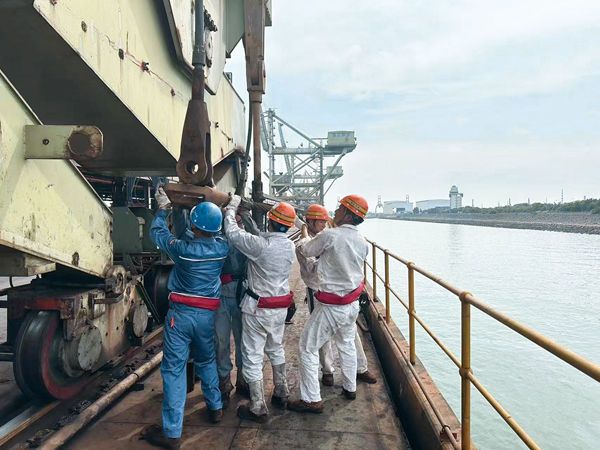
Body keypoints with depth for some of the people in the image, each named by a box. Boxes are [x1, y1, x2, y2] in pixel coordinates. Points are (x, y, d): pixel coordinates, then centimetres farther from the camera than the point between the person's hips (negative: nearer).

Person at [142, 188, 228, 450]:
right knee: (207, 362, 25)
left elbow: (157, 232, 4)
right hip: (207, 315, 4)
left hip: (180, 313, -4)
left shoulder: (182, 249, -16)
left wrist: (163, 209, 19)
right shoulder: (222, 248, -7)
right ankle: (215, 408, 38)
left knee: (174, 369, 3)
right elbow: (216, 236, 19)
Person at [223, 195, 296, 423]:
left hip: (258, 309, -7)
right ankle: (281, 394, 40)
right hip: (280, 308, 7)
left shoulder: (261, 245, -25)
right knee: (276, 349, 26)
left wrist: (231, 208, 1)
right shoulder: (290, 246, -3)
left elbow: (232, 233, -15)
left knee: (252, 356, 7)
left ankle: (258, 408, 17)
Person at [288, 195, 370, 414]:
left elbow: (307, 250, -5)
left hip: (331, 306, -7)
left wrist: (305, 236, 18)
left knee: (308, 348, 5)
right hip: (352, 303, 7)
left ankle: (311, 399, 11)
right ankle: (350, 387, 42)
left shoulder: (329, 236, -21)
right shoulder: (362, 242, -1)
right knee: (347, 345, 26)